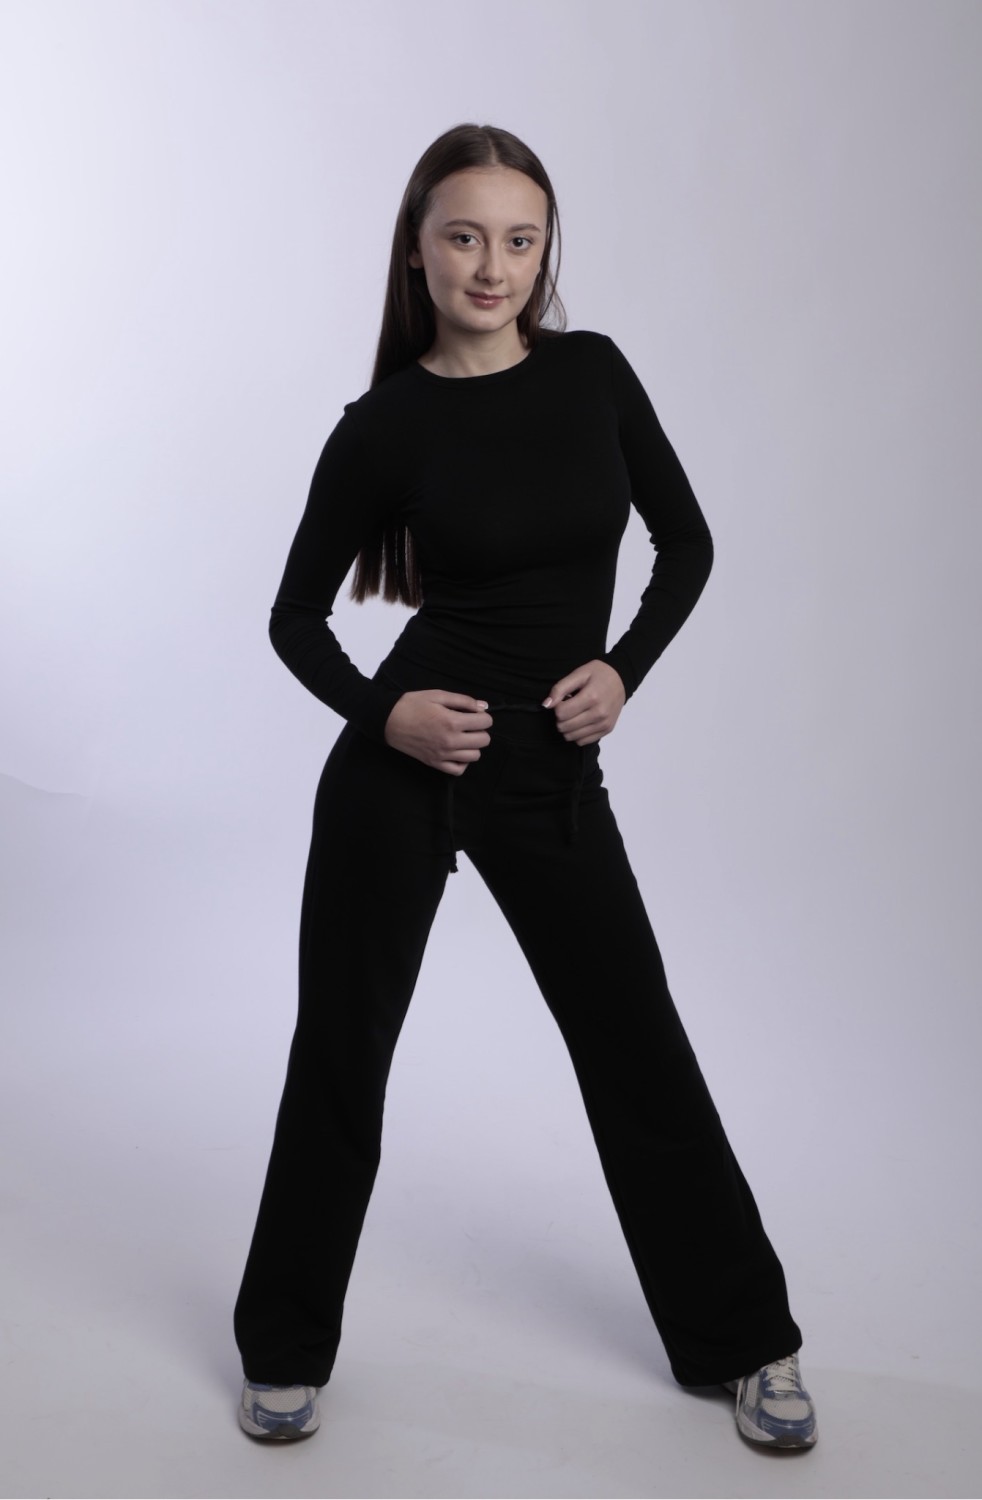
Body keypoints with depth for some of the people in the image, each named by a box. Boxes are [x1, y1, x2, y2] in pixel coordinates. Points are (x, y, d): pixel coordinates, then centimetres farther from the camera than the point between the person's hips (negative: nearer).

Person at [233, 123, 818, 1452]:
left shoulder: (593, 372, 3)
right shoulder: (383, 425, -4)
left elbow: (687, 542, 9)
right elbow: (297, 614, 2)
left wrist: (625, 666, -7)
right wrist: (380, 710, -15)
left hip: (554, 775, 2)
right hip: (403, 765, -2)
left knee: (638, 1049, 9)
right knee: (340, 1050, 7)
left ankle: (744, 1341, 28)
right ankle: (287, 1348, 29)